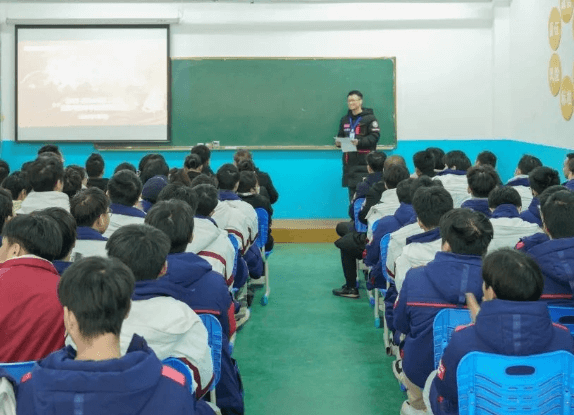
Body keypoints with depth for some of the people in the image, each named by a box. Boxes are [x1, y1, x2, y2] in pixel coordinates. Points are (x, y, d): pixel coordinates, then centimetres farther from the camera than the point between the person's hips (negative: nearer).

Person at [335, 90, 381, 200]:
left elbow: (375, 136, -10)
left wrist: (359, 142, -23)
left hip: (364, 161, -6)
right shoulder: (345, 119, 19)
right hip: (349, 161, 6)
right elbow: (340, 136, 26)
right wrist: (338, 142, 3)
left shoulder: (369, 118, -1)